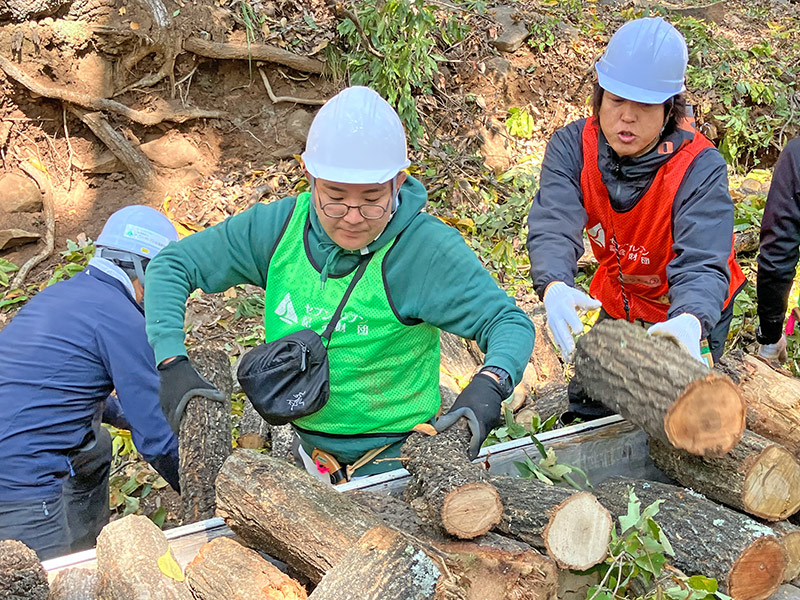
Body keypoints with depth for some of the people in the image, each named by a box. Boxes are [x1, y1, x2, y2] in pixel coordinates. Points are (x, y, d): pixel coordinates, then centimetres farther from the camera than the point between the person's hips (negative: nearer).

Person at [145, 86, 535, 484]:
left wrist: (489, 384, -41)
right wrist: (172, 364, -16)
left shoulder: (424, 247, -21)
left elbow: (511, 323, -19)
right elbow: (171, 265, -2)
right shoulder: (280, 226, -9)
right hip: (309, 450, 4)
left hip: (394, 463, -4)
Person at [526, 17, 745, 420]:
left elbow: (701, 263, -40)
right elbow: (553, 226, -36)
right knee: (588, 404, 15)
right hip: (618, 303, 3)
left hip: (689, 311, -3)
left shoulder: (700, 167, -29)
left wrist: (690, 321, -62)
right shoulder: (573, 146, -21)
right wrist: (554, 288, -57)